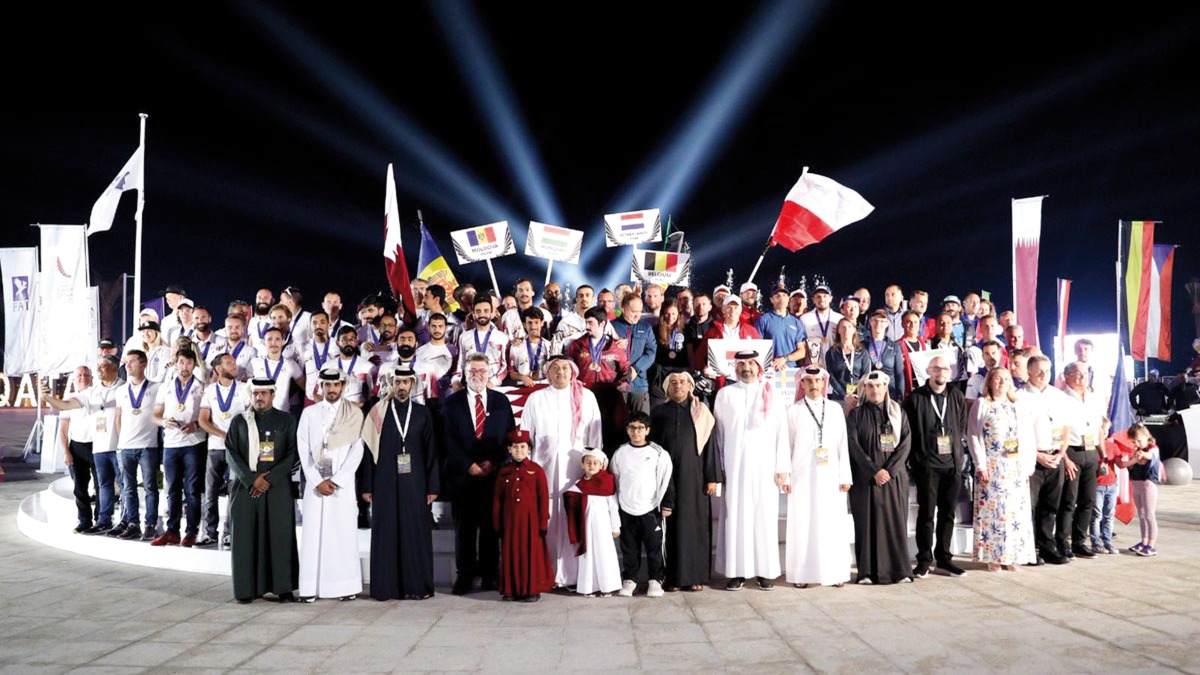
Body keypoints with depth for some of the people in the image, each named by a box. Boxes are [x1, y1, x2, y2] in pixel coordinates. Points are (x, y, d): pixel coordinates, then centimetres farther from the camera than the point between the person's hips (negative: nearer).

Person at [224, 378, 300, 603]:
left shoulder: (286, 421, 8)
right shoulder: (239, 421, 11)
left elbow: (292, 454, 1)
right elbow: (231, 453, 3)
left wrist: (269, 479, -9)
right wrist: (252, 479, -9)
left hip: (278, 487, -1)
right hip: (244, 487, 1)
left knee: (280, 536, -3)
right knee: (245, 537, -1)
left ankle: (284, 588, 1)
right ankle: (247, 589, 4)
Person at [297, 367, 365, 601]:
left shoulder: (355, 414, 4)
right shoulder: (309, 413, 9)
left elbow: (357, 450, -2)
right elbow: (304, 450, 5)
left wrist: (336, 480, -9)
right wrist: (317, 481, -5)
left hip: (343, 483, -1)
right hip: (315, 483, 2)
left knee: (344, 534, -2)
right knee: (313, 533, -1)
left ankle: (347, 586, 3)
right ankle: (311, 588, 3)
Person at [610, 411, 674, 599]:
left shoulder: (658, 453, -3)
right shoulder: (620, 453, 5)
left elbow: (666, 480, -1)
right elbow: (614, 481, 14)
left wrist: (667, 504, -4)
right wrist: (614, 506, 14)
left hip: (650, 509, -2)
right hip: (627, 510, 2)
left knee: (654, 547, 4)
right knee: (629, 548, 9)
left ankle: (655, 580, 16)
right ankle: (629, 579, 21)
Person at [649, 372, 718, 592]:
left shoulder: (700, 412, 4)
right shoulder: (658, 412, 6)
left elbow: (709, 445, 2)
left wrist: (711, 478, -3)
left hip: (692, 475, 0)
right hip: (666, 475, 1)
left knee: (693, 523, 2)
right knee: (669, 524, 1)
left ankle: (695, 575, 9)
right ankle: (671, 576, 7)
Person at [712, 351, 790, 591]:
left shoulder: (772, 395, 7)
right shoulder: (725, 394, 7)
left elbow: (782, 432, 4)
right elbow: (719, 433, 7)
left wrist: (782, 467, -2)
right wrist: (720, 467, 2)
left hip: (765, 466, 0)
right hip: (735, 466, 0)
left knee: (765, 516, 1)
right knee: (736, 515, -2)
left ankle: (766, 571, 7)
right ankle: (737, 571, 2)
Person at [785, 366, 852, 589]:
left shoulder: (835, 409, 9)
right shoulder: (793, 411, 5)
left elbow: (842, 444, 7)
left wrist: (845, 476, 2)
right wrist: (785, 476, -3)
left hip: (830, 477, 1)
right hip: (802, 477, -1)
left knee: (833, 525, 1)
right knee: (803, 525, -1)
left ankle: (835, 572, 8)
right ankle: (802, 574, 4)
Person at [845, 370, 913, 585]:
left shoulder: (898, 412, 9)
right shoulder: (856, 414, 5)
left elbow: (906, 442, 0)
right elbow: (853, 444, -5)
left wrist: (889, 469, -11)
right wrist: (874, 470, -14)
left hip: (894, 476, 1)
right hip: (865, 477, -1)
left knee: (895, 520, 1)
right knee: (867, 522, -2)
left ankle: (898, 569, 6)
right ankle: (867, 571, 0)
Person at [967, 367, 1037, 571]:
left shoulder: (1019, 406, 13)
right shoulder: (981, 405, 3)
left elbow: (1029, 437, 9)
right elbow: (973, 436, -3)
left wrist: (1029, 464, -1)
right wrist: (980, 465, -10)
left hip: (1016, 467, 3)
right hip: (990, 467, -3)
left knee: (1016, 509, 2)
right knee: (991, 508, -4)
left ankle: (1013, 555, 9)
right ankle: (992, 556, 2)